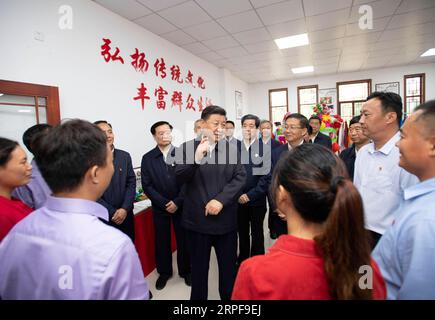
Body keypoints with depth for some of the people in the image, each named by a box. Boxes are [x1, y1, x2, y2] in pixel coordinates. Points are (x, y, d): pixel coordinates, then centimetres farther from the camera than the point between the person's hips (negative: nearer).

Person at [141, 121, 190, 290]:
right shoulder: (148, 158, -2)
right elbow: (147, 185, -5)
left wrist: (177, 202, -14)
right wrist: (164, 203, -12)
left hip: (181, 206, 0)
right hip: (160, 207, 1)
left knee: (183, 239, 11)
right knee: (162, 241, 12)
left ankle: (185, 270, 33)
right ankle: (164, 272, 34)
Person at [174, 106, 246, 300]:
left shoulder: (232, 148, 3)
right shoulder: (187, 148, -3)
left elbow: (240, 178, -4)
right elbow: (179, 179, -11)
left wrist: (221, 200, -16)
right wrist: (196, 158, -26)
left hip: (226, 219, 2)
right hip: (197, 219, -1)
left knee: (229, 268, 17)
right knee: (199, 268, 18)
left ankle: (229, 297, 40)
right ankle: (198, 297, 40)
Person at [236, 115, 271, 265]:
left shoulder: (265, 148, -7)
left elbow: (267, 176, -11)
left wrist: (250, 195, -14)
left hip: (257, 200, -2)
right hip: (238, 200, 2)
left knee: (257, 234, 14)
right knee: (242, 233, 17)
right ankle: (242, 262, 36)